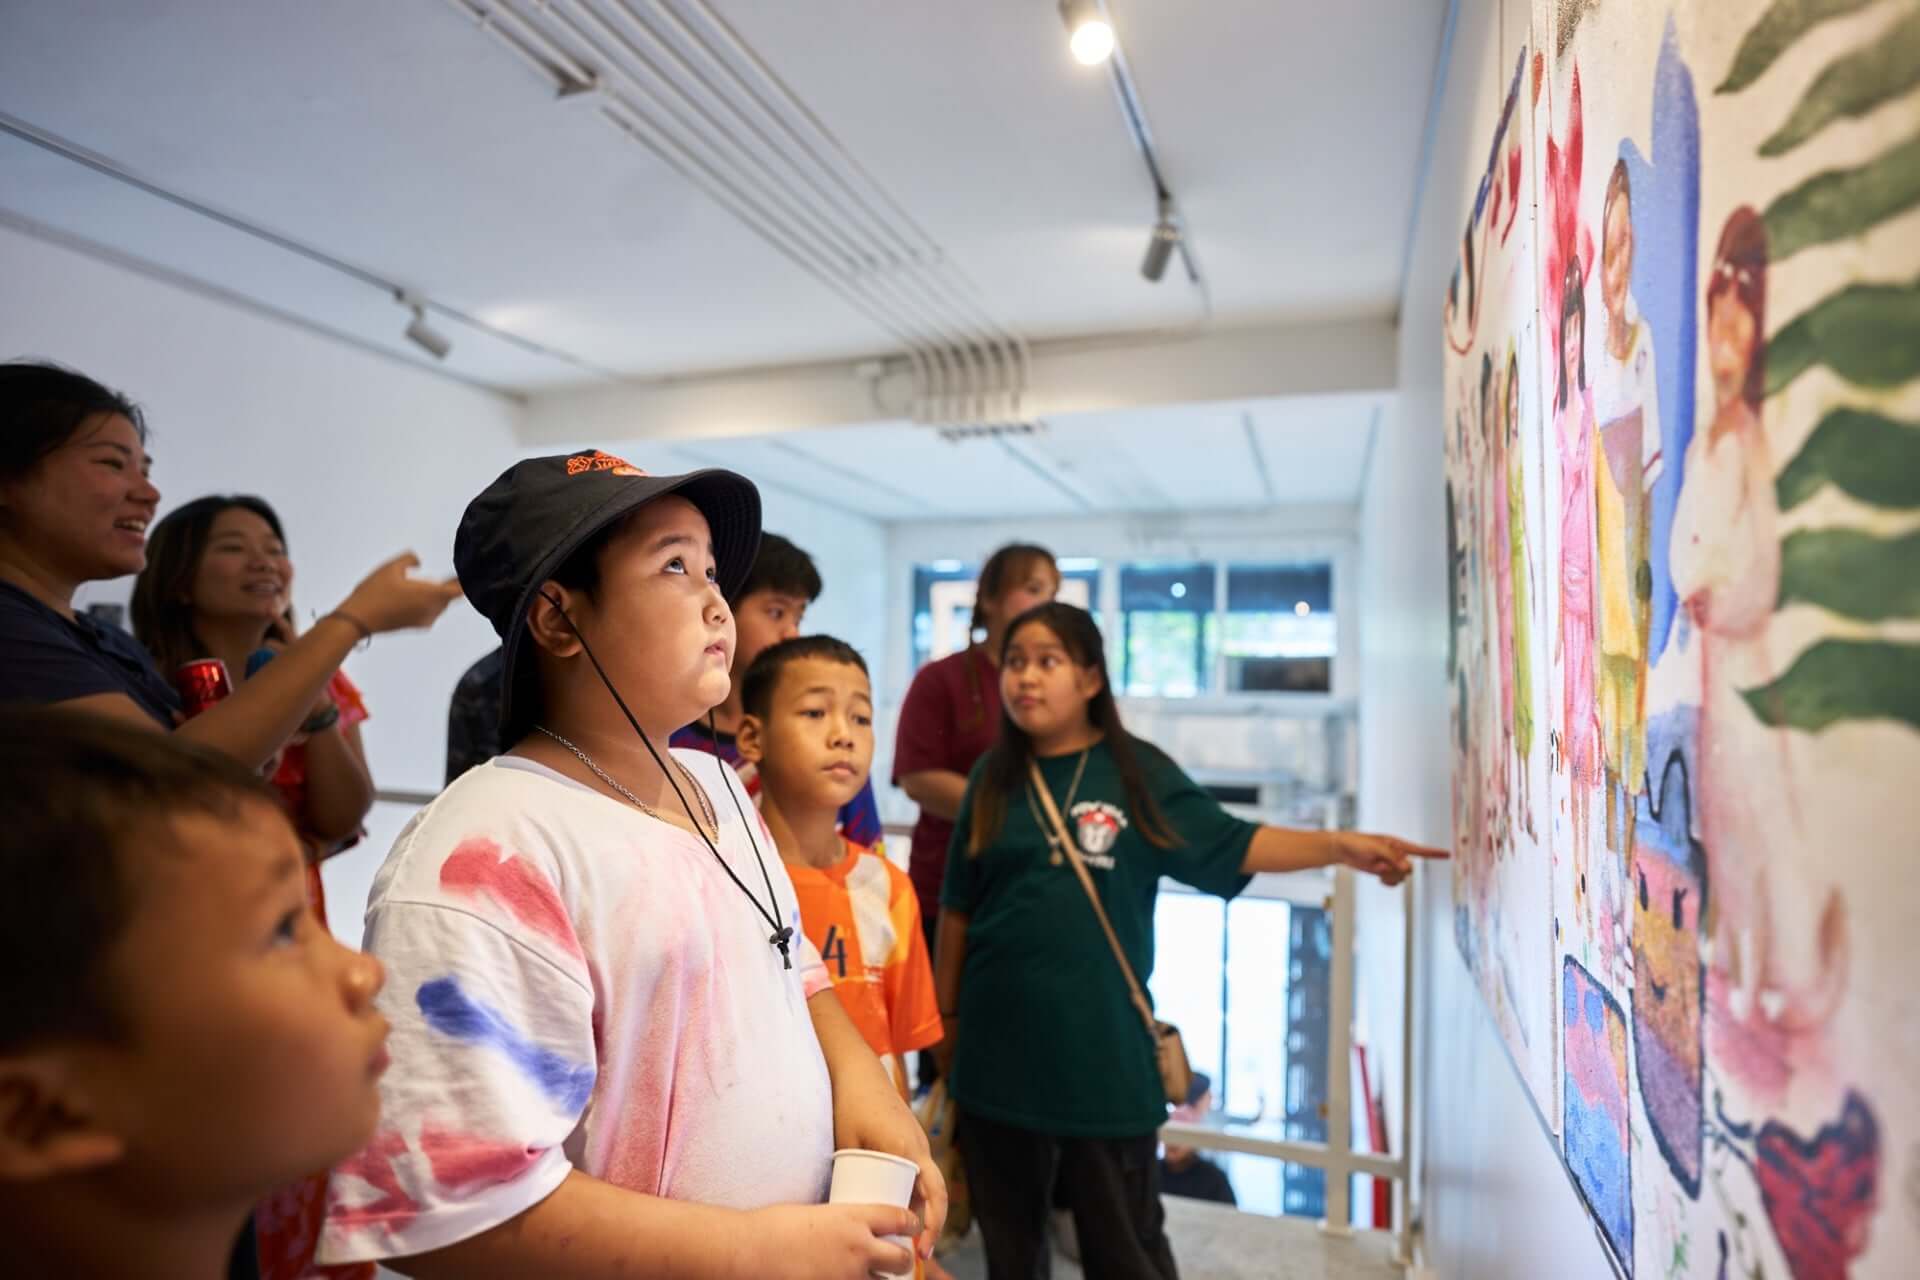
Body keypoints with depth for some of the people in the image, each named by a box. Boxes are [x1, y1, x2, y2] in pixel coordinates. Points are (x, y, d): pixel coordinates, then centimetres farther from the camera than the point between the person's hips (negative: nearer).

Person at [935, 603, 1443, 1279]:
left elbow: (1230, 844, -8)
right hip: (998, 1046, 2)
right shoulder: (993, 777, 0)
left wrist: (1340, 843, -21)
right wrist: (944, 1013, 9)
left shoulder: (1137, 772, -5)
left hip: (1104, 1049, -2)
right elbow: (957, 907, 5)